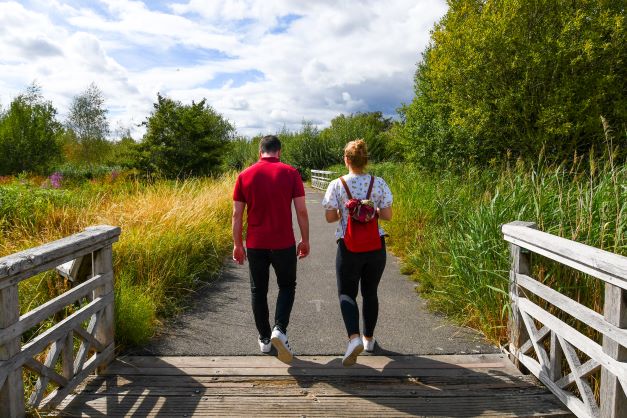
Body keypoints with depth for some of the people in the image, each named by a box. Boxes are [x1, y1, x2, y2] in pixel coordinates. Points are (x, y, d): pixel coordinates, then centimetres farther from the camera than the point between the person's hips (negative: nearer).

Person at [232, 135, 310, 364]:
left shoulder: (245, 175, 0)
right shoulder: (290, 173, -4)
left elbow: (237, 214, 1)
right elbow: (301, 211, -6)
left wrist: (237, 244, 9)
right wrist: (305, 240, 5)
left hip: (255, 244, 2)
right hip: (283, 243, -1)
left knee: (258, 291, 15)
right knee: (287, 286, 16)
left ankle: (265, 339, 24)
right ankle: (280, 330, -3)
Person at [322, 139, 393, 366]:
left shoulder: (336, 185, -8)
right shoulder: (379, 183, -4)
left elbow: (330, 217, -6)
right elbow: (387, 215, -2)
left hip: (348, 247, -2)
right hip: (376, 245, 2)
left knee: (347, 293, 9)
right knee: (370, 292, 18)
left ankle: (354, 337, -12)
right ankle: (368, 338, 31)